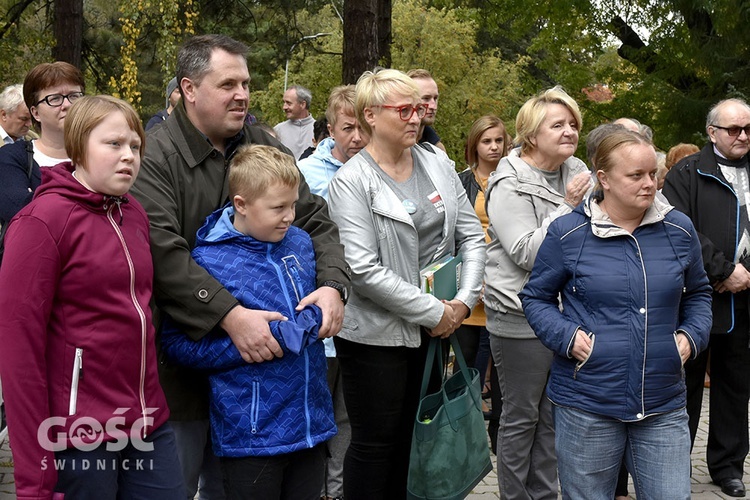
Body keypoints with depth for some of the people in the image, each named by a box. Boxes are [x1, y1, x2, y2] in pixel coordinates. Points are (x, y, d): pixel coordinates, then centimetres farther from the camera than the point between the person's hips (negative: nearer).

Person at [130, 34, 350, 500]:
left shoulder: (265, 147, 5)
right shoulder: (155, 156, -13)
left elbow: (316, 221, 3)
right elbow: (162, 252, -25)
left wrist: (333, 284, -16)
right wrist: (230, 316, -33)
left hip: (252, 360, 5)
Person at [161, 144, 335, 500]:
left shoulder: (300, 242, 4)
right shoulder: (208, 261, -13)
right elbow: (177, 344, -15)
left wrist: (315, 320, -5)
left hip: (313, 422, 6)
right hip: (251, 436, -5)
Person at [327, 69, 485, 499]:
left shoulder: (439, 165, 5)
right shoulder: (352, 181, -12)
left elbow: (472, 236, 8)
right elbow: (364, 270, -20)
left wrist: (464, 301, -6)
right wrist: (434, 311, -18)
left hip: (436, 331, 5)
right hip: (376, 335, -5)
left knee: (410, 440, 17)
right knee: (375, 445, 6)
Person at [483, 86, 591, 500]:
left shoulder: (577, 173, 6)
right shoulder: (509, 185, -12)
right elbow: (527, 253, -20)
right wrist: (569, 206, -22)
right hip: (521, 315, -6)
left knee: (553, 414, 15)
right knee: (521, 416, 4)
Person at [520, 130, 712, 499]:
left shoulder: (679, 230, 4)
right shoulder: (567, 233, -5)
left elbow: (697, 293, 19)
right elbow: (535, 298, 5)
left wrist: (692, 335, 1)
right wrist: (566, 336, -13)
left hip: (664, 408, 2)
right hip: (586, 407, -2)